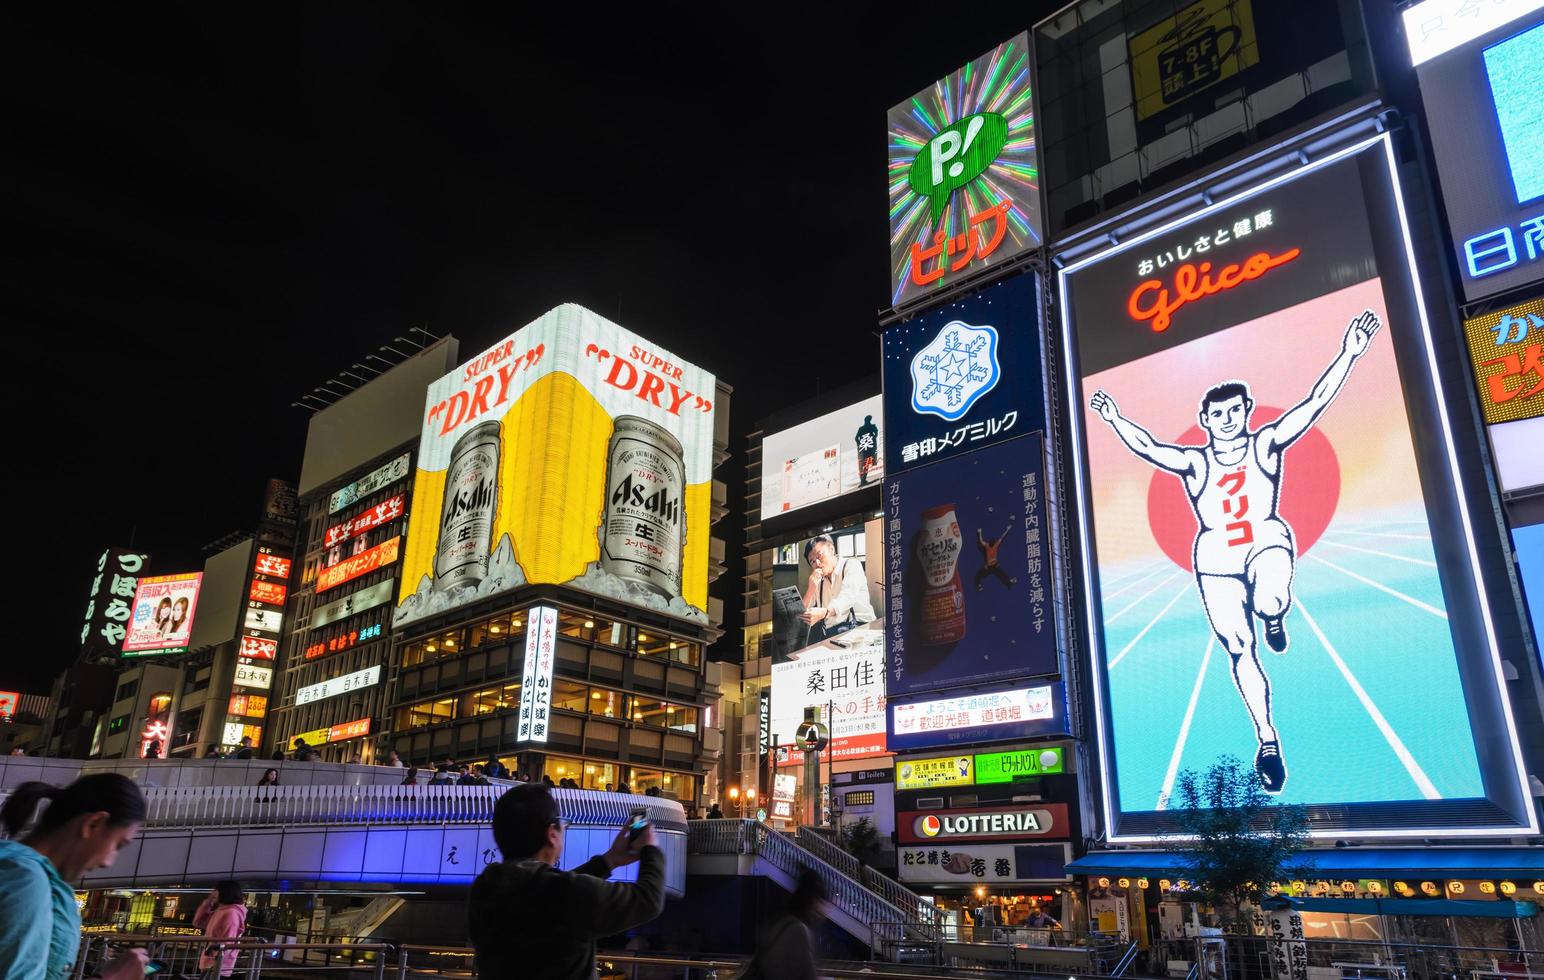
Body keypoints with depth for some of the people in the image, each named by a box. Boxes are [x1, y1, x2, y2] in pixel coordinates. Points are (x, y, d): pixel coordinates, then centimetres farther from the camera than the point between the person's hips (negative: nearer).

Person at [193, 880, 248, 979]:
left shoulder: (231, 913, -15)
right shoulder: (220, 912, 17)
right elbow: (198, 922, 23)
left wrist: (213, 966, -23)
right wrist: (208, 902, 13)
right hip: (212, 966, 10)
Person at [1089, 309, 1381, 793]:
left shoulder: (1266, 444, 1)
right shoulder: (1193, 461, 2)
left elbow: (1313, 404, -9)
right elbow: (1147, 446, -10)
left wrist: (1347, 355, -18)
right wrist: (1115, 420, -22)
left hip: (1266, 539, -1)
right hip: (1216, 558, 1)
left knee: (1270, 602, -36)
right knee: (1239, 650, 0)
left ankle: (1275, 617, 5)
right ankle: (1268, 741, 14)